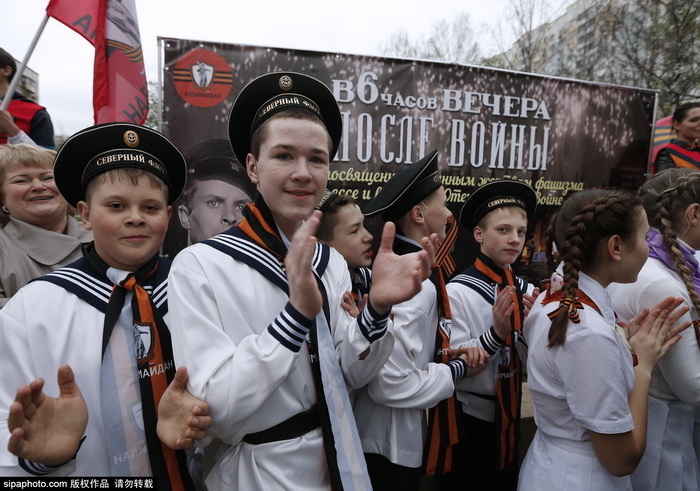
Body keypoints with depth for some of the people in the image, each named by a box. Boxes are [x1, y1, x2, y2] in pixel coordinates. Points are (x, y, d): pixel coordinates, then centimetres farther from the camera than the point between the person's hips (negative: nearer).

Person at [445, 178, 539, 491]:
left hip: (510, 418, 5)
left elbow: (533, 362, -1)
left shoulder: (526, 291, -5)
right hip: (469, 419, -5)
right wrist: (496, 332, -30)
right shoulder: (457, 291, -20)